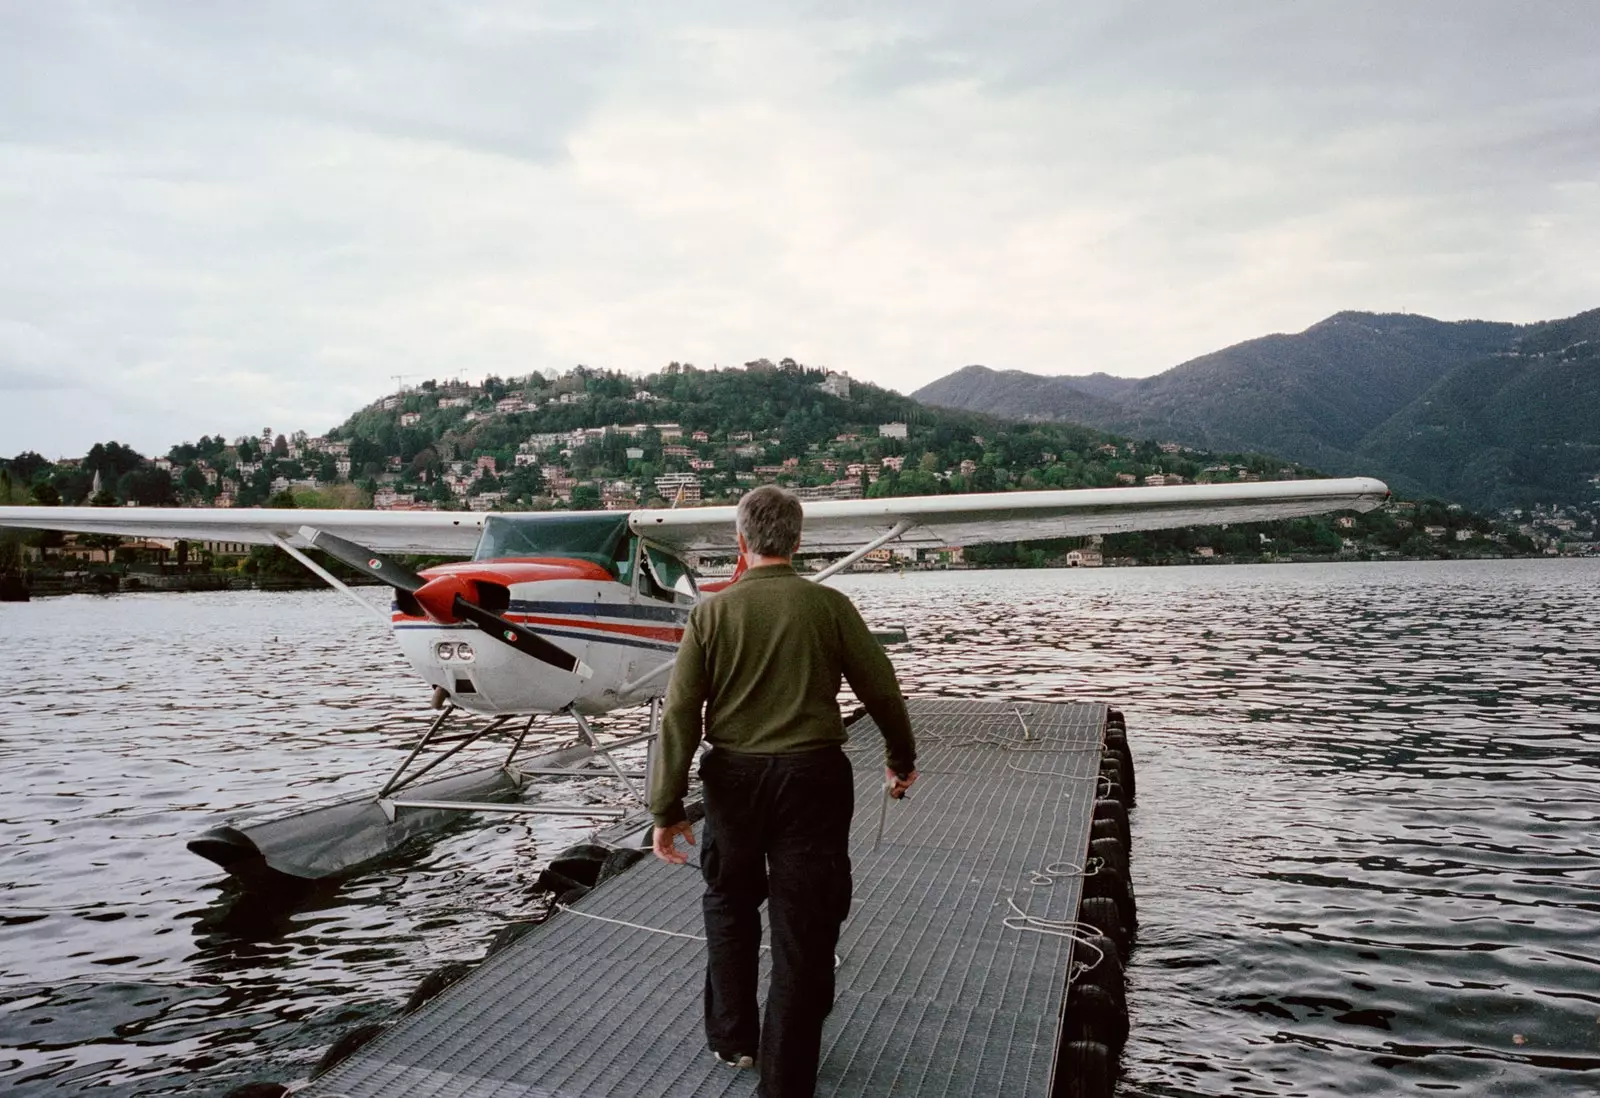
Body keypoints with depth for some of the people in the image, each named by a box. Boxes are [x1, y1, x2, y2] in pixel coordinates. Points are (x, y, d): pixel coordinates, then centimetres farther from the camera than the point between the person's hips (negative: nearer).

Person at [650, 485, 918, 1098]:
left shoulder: (712, 612, -4)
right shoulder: (829, 606, -6)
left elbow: (680, 714, -7)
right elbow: (881, 690, 0)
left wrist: (667, 807, -2)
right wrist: (901, 759, 18)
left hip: (733, 778, 2)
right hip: (812, 777, -1)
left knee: (730, 907, 24)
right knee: (803, 927, 8)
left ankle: (732, 1037, 37)